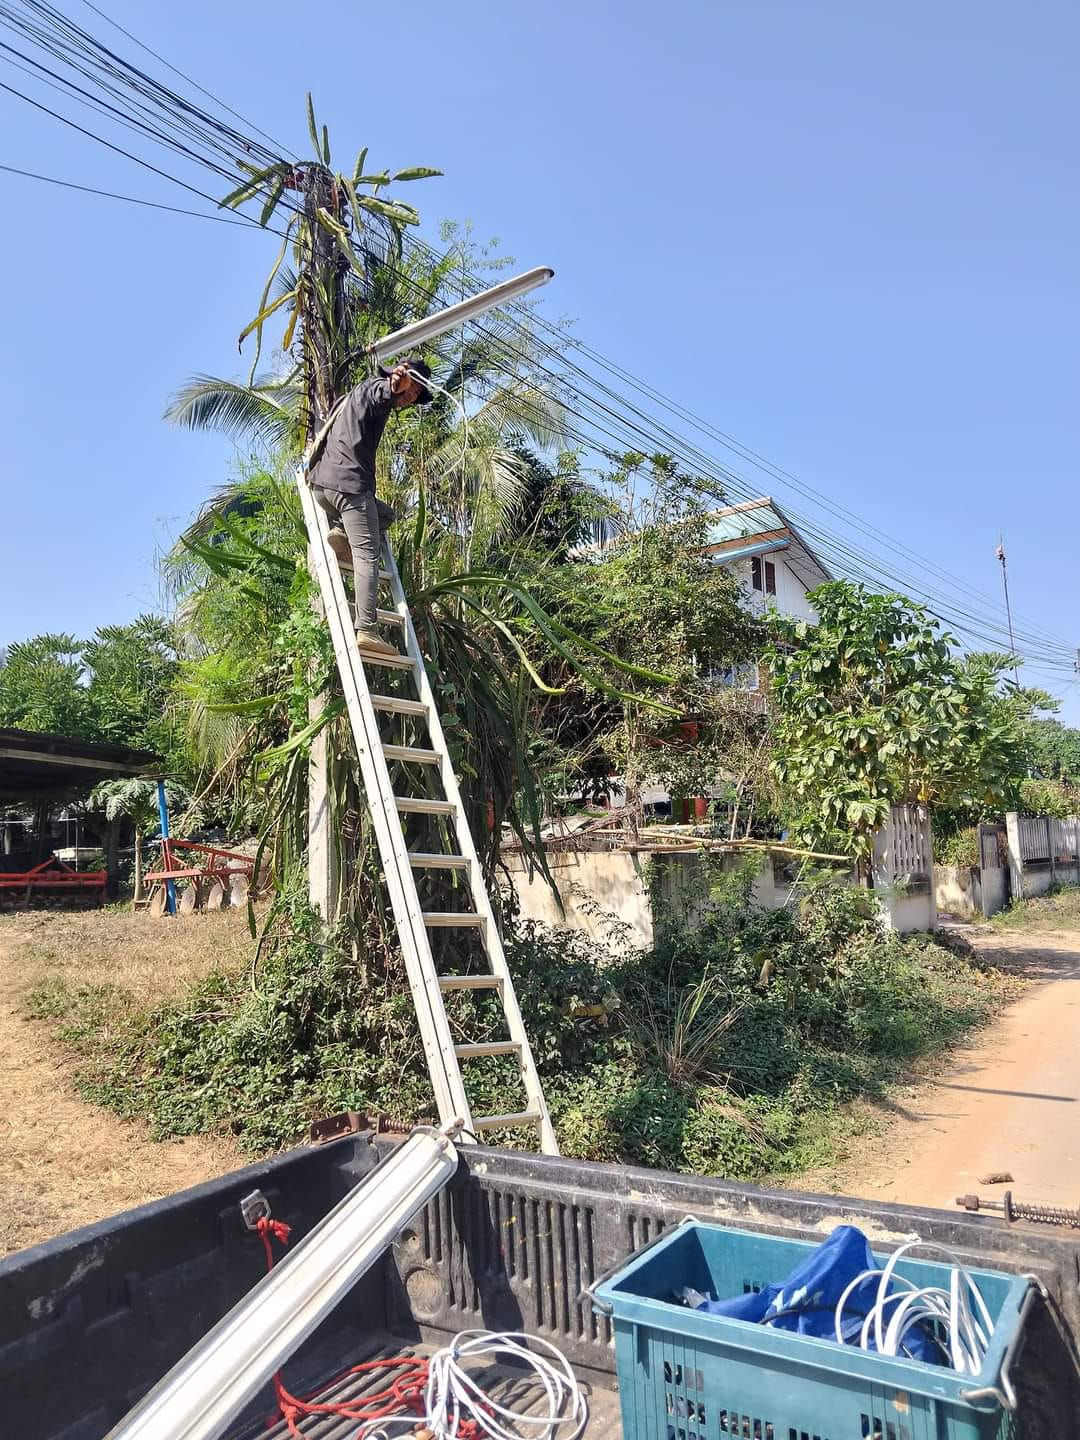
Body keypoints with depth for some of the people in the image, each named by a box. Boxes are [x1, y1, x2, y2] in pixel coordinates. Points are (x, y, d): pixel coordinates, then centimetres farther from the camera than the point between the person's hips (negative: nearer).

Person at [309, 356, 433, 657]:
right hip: (350, 483, -9)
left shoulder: (358, 394, 30)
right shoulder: (375, 385, 0)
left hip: (321, 483, 9)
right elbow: (382, 394, -26)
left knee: (384, 514, 27)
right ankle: (367, 630, -24)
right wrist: (394, 385, -48)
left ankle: (341, 533, 1)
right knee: (367, 557, -14)